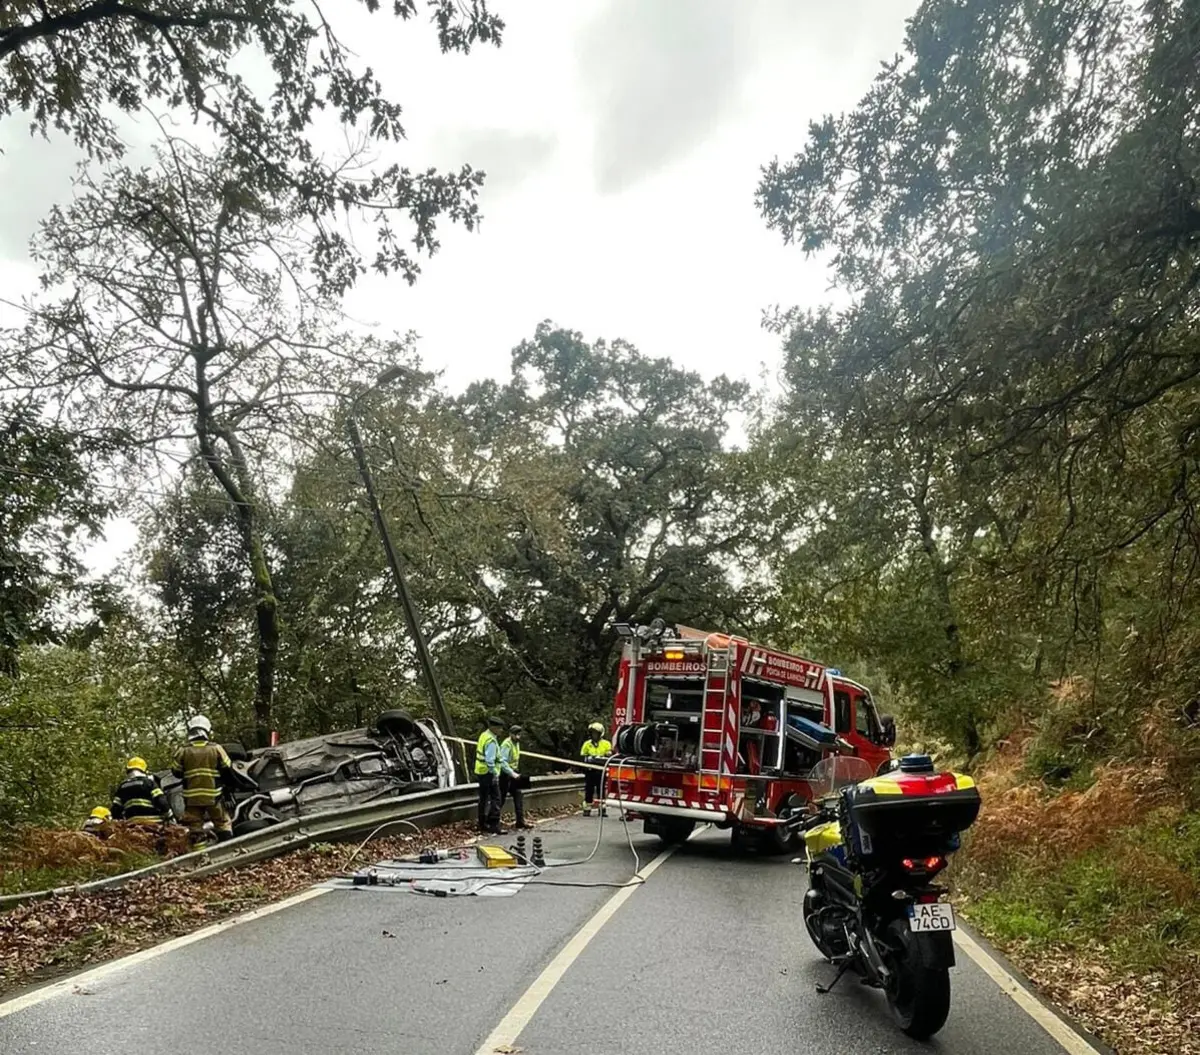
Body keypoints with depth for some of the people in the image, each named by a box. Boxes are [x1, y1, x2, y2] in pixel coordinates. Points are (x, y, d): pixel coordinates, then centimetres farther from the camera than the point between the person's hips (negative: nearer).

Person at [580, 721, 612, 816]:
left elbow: (609, 757, -1)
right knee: (589, 790, 2)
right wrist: (589, 758, -10)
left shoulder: (606, 744, 4)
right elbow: (582, 757, 8)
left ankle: (602, 809, 8)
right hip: (590, 771, 1)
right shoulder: (587, 744, 9)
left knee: (601, 790, 2)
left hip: (601, 771, -1)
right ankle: (587, 809, 8)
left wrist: (600, 759, -16)